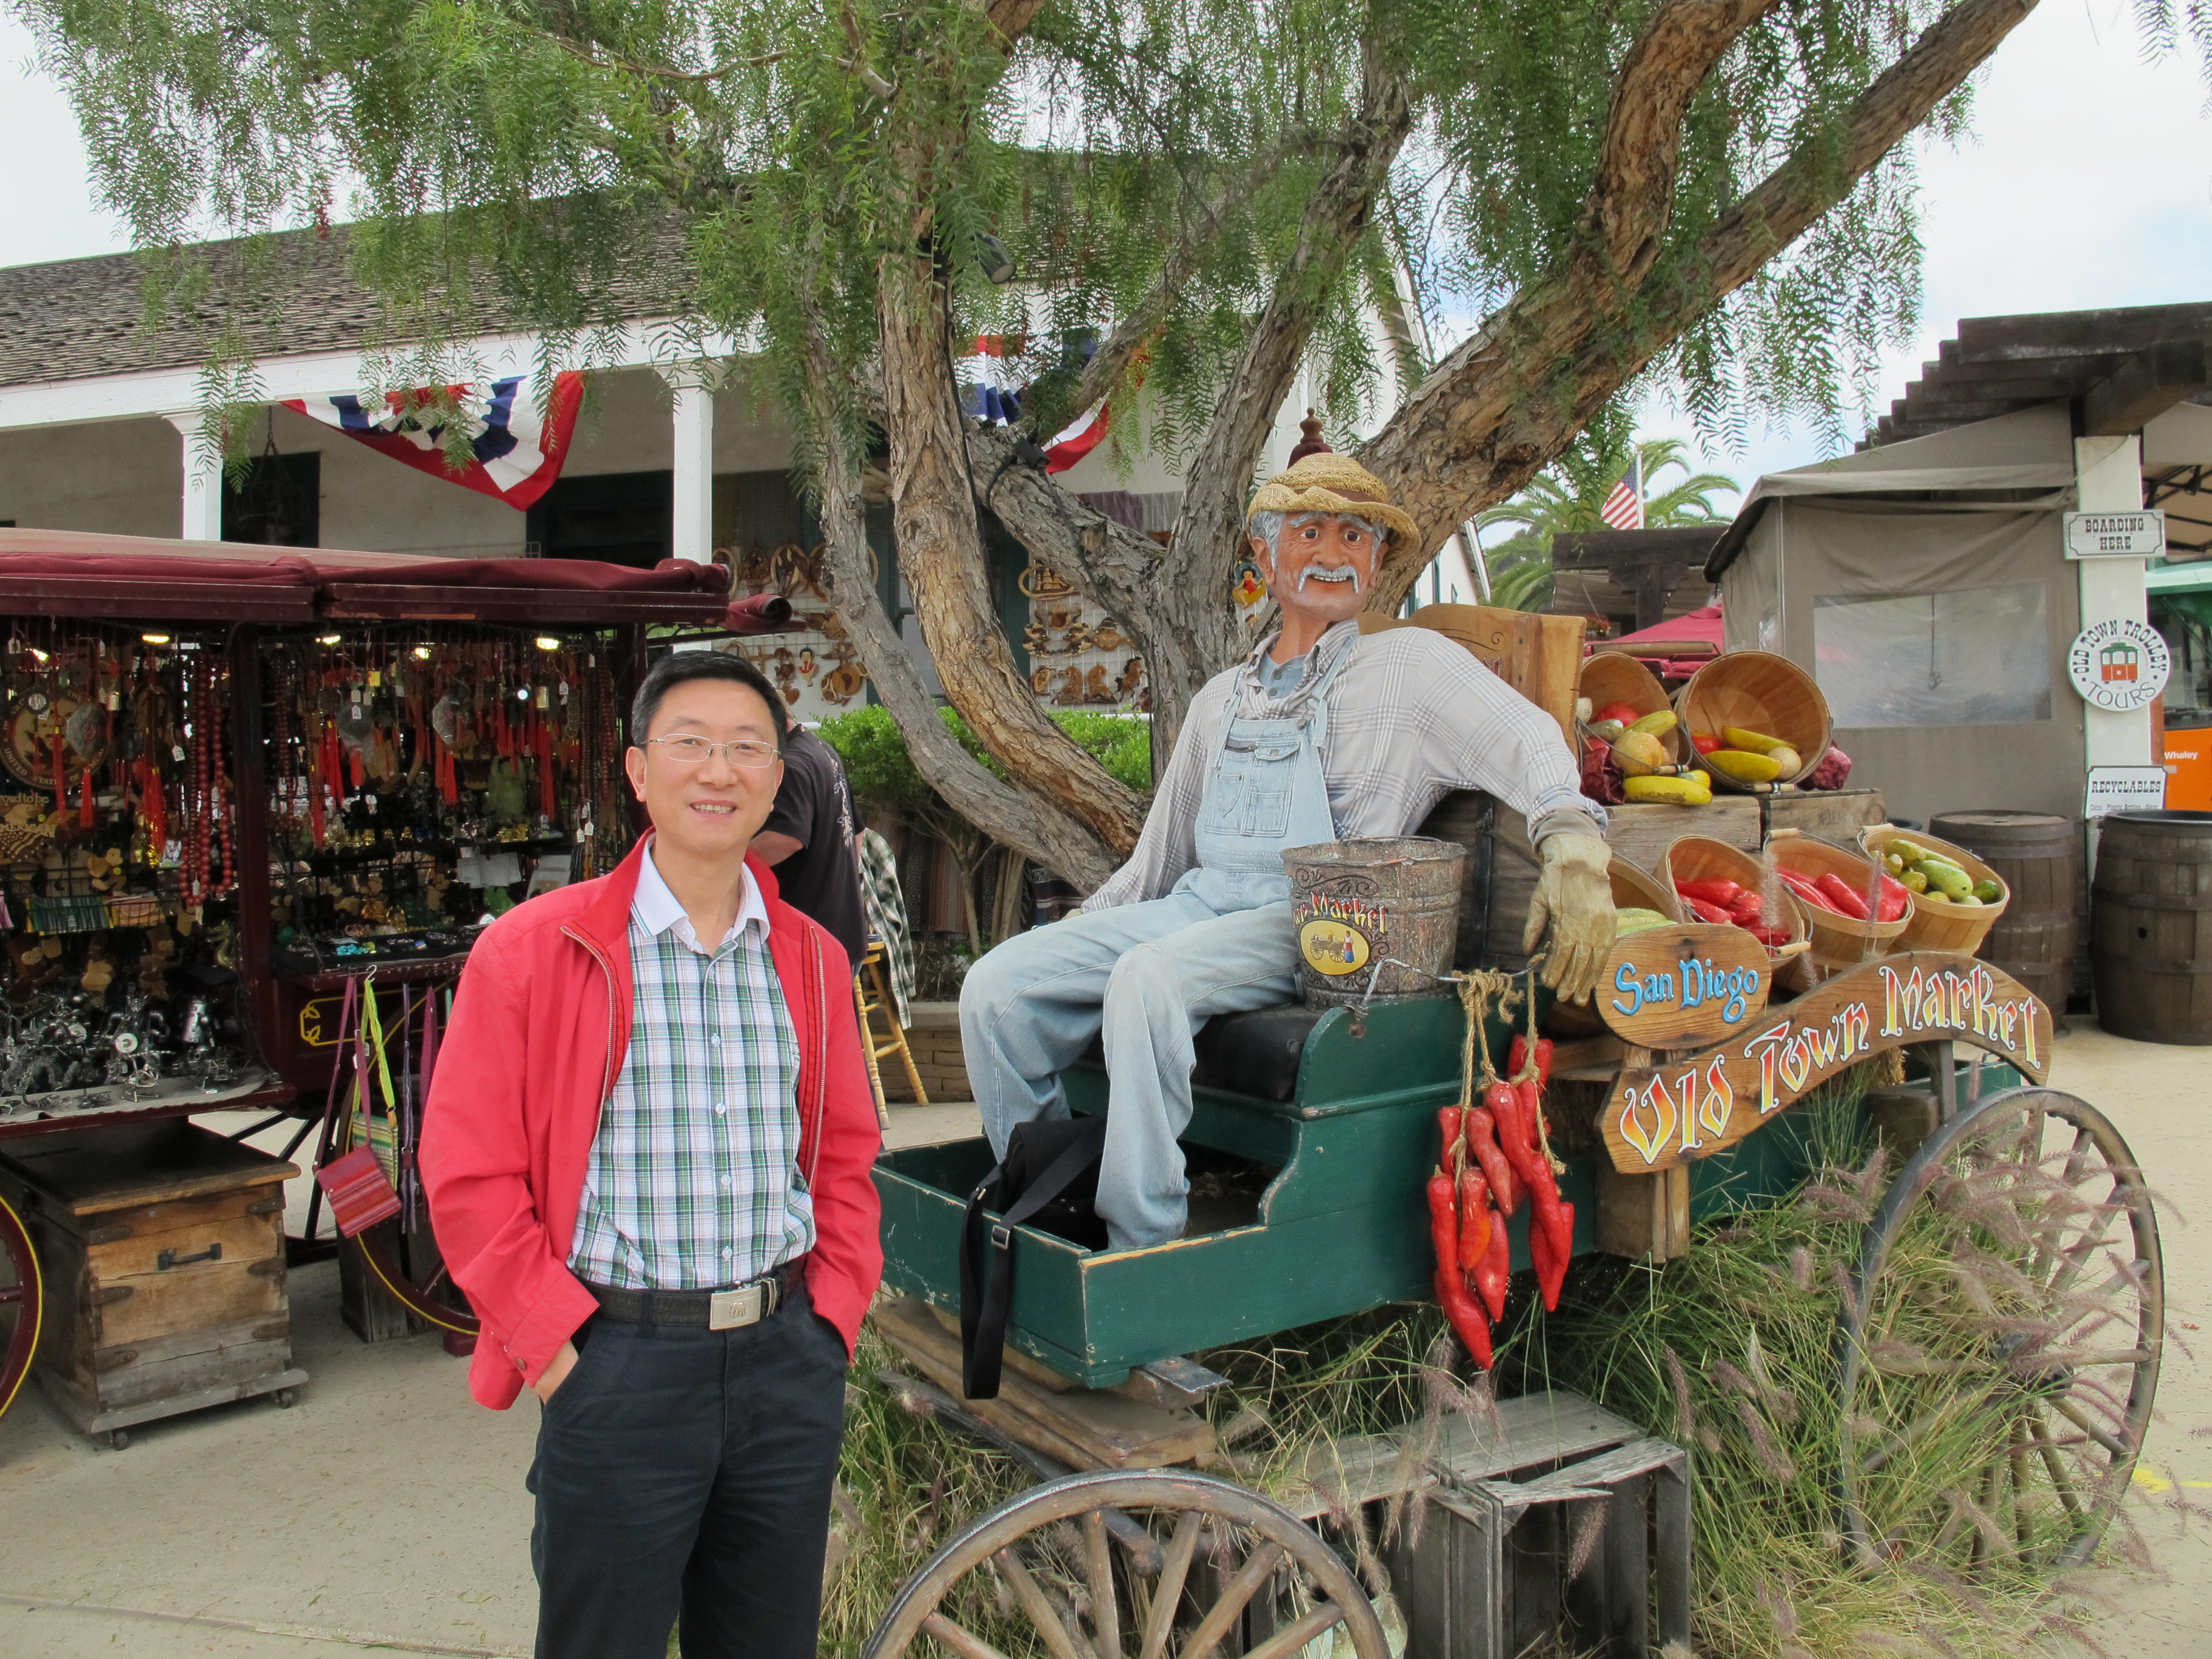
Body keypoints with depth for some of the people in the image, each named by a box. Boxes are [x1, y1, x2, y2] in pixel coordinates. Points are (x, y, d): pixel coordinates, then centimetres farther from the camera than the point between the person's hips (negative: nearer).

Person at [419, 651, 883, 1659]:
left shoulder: (811, 959, 8)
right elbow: (468, 1178, -6)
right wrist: (554, 1345, -9)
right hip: (620, 1362, -4)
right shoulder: (531, 952, -5)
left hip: (788, 1361, 4)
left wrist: (834, 1314, 5)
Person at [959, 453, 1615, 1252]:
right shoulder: (1222, 699, 24)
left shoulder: (1409, 663, 7)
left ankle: (1146, 1249, -26)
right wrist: (1073, 937, 18)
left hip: (1310, 918, -6)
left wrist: (1573, 845, -28)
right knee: (997, 986, -14)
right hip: (1198, 905, 6)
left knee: (1148, 979, -36)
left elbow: (1527, 741, -8)